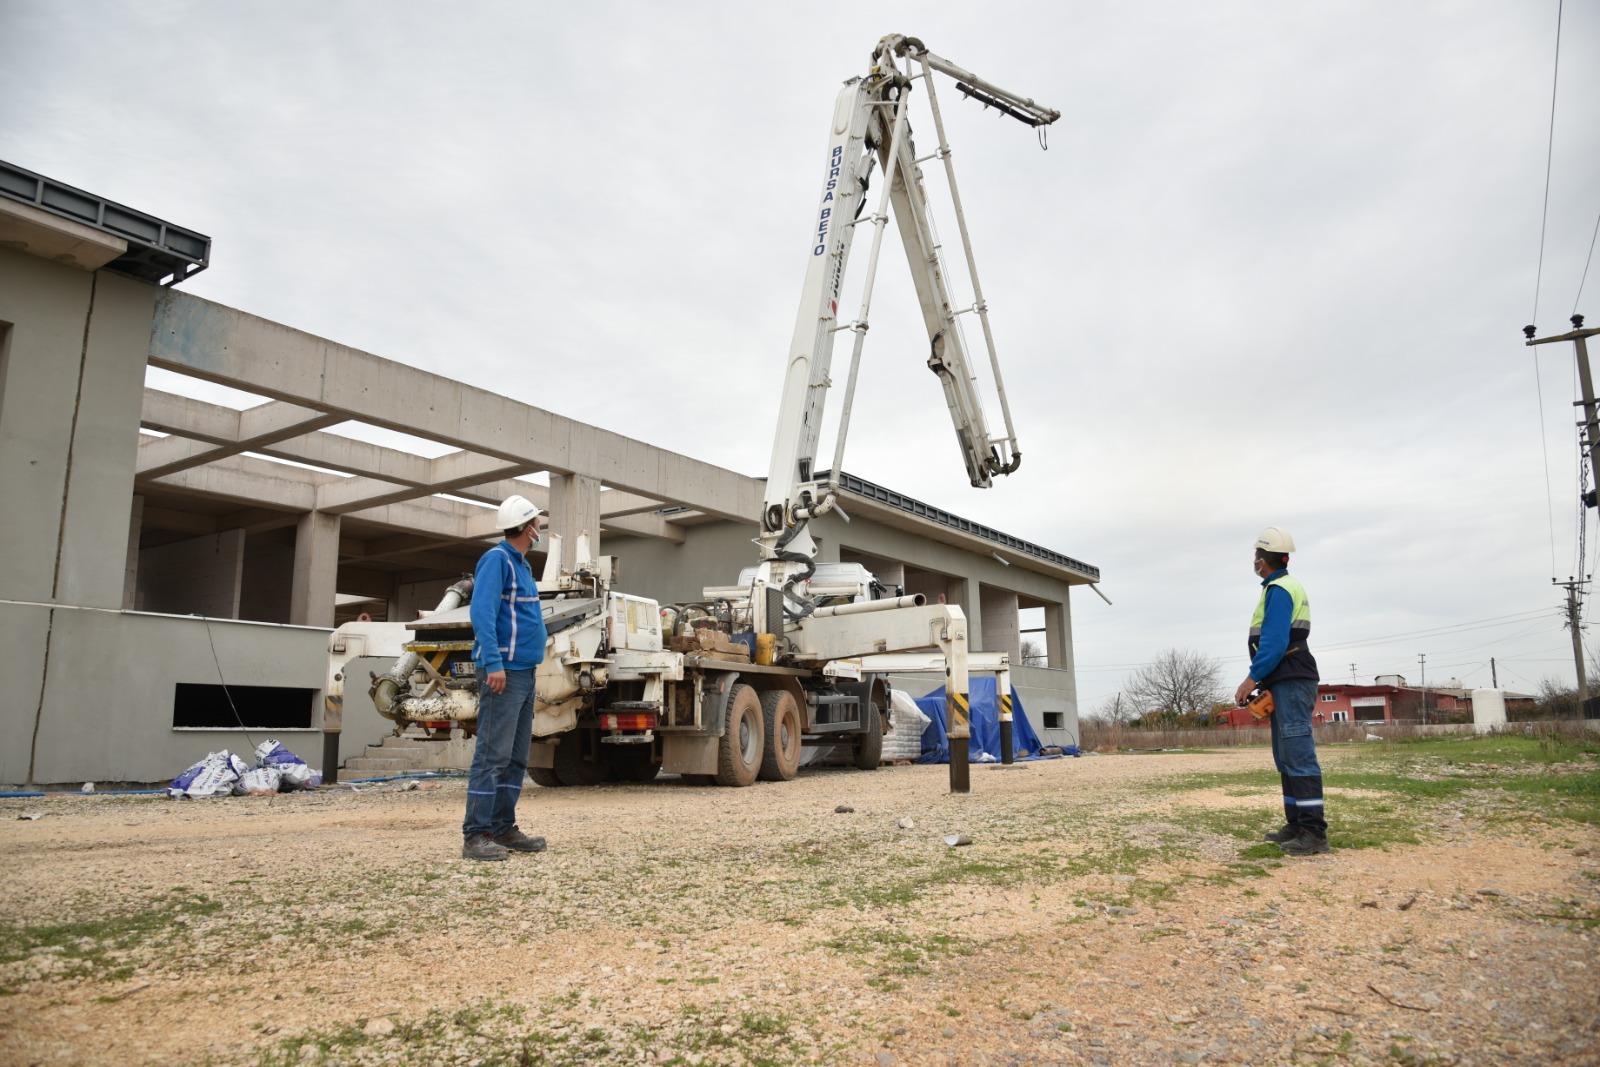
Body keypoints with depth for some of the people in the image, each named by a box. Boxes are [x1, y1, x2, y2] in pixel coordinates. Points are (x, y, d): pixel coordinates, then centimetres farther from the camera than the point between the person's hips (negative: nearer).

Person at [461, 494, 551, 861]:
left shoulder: (521, 565, 19)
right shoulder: (497, 559, -8)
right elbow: (482, 613, -18)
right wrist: (494, 663, -24)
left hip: (525, 673, 10)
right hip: (504, 671, -10)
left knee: (516, 757, 10)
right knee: (493, 754, -9)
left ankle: (503, 828, 16)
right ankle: (476, 835, -6)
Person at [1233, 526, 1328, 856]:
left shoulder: (1279, 590, -12)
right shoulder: (1286, 586, 20)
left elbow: (1274, 643, -21)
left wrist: (1251, 679, -18)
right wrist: (1263, 681, 19)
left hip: (1291, 683, -11)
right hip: (1287, 683, 11)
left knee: (1299, 755, -12)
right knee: (1286, 757, 11)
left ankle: (1314, 832, -13)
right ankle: (1297, 825, 14)